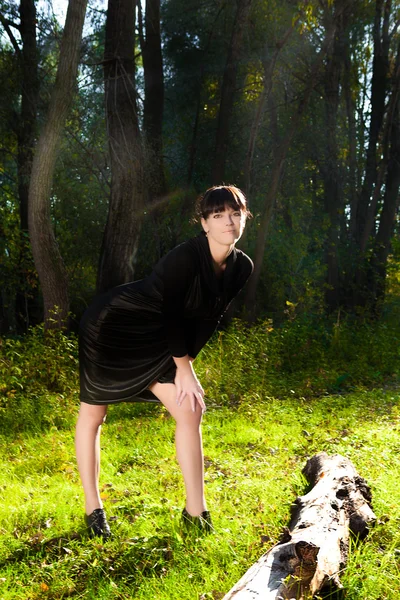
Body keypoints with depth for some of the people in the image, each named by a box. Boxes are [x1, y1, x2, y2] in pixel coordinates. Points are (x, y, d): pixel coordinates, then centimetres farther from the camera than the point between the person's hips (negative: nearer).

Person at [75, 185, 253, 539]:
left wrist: (185, 364, 1)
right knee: (93, 415, 3)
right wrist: (184, 370, -15)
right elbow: (171, 313, -23)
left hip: (155, 341, 6)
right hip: (110, 327, -6)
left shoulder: (242, 267, -8)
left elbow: (209, 319, 2)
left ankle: (196, 511, 3)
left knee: (191, 410, -6)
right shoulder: (186, 256, -30)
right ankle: (92, 508, 18)